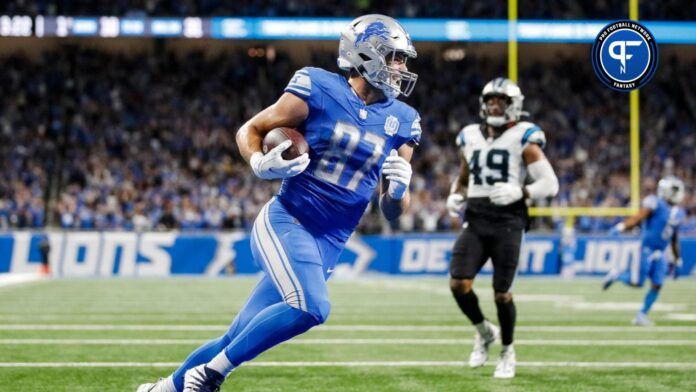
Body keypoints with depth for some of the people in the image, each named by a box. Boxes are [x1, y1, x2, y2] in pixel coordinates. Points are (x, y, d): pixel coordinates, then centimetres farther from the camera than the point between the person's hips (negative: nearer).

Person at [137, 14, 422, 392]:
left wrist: (398, 189, -11)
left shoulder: (400, 121, 7)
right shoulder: (319, 90, -6)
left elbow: (393, 211, 12)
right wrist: (261, 163, -17)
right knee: (311, 307, -29)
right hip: (285, 222, -5)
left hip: (326, 246, 5)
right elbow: (250, 130, 4)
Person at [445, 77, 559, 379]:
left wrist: (519, 192, -20)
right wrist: (455, 197, 7)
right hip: (475, 221, 4)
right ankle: (483, 331, 15)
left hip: (507, 221, -4)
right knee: (458, 283, -12)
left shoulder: (523, 139, -2)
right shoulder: (471, 138, 14)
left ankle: (507, 350, 21)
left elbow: (550, 184, -5)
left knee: (501, 293, -2)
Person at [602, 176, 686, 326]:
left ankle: (642, 314, 9)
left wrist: (677, 260, 23)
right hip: (646, 248, -7)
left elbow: (675, 239, 21)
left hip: (659, 253, 7)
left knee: (657, 285, -3)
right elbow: (639, 217, -20)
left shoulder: (678, 213, 13)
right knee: (637, 283, -9)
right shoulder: (655, 204, -9)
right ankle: (616, 275, 19)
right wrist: (622, 226, -35)